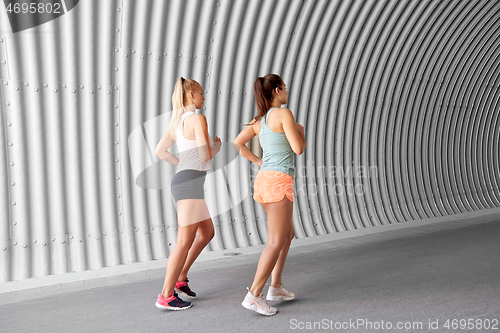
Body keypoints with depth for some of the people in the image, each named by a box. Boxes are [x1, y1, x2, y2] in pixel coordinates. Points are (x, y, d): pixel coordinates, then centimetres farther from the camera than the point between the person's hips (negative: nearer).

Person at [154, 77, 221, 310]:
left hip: (182, 181, 10)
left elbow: (159, 151, 18)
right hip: (189, 184, -10)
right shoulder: (198, 118, -9)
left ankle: (179, 279, 23)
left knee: (207, 232, 18)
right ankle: (166, 296, -2)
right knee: (185, 241, -6)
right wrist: (217, 146, 9)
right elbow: (205, 156, -12)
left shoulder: (177, 121, 17)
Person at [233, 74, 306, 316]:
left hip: (264, 179, 9)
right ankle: (254, 295, -11)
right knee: (276, 242, -8)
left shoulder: (260, 119, 16)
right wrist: (302, 131, 10)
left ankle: (275, 288, 20)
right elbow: (298, 149, -10)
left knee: (288, 234, 20)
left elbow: (238, 143, 14)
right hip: (279, 181, -9)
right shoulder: (284, 114, -8)